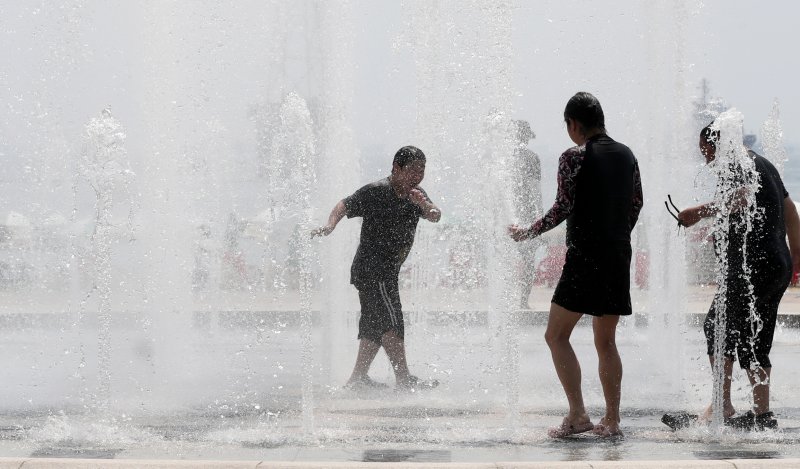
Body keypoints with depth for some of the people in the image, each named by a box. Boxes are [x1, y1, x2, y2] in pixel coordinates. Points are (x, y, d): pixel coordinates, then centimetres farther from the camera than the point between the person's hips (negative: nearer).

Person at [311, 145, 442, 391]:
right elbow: (345, 205, -17)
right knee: (391, 322, -14)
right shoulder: (376, 192, -13)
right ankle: (403, 378, -15)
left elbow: (435, 217, -4)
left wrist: (424, 205, -26)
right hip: (371, 268, -9)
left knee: (376, 325, 11)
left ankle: (358, 377, 17)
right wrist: (330, 225, -34)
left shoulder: (415, 194, 8)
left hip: (388, 272, 9)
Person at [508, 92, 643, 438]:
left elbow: (562, 208, -14)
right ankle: (611, 420, 10)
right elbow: (636, 204, 16)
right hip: (619, 257, 7)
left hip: (584, 257, -7)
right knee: (606, 342, 12)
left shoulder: (574, 157, -9)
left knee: (556, 335, 1)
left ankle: (577, 414, -8)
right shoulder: (626, 155, 11)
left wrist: (526, 233, -2)